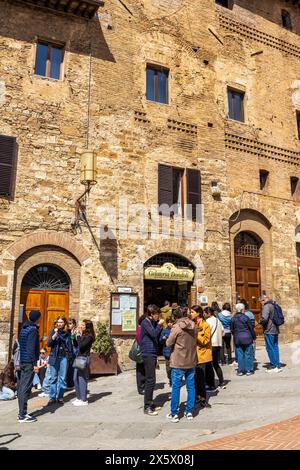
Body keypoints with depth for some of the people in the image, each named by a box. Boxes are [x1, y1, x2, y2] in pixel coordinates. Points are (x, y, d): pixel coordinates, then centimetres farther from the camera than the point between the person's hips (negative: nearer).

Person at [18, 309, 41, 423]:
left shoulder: (24, 328, 12)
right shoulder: (33, 330, -14)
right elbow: (31, 348, -19)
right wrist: (34, 364, -18)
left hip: (23, 362, 9)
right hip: (29, 362, -9)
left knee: (21, 387, 12)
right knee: (26, 388, -5)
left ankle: (21, 413, 19)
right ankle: (22, 415, -1)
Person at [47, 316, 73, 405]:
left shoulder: (67, 333, 6)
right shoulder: (53, 331, 2)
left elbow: (70, 345, 11)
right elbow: (48, 344, -6)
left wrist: (71, 356, 4)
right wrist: (55, 334, -19)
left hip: (64, 357, 1)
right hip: (54, 357, -1)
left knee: (62, 378, 4)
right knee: (53, 378, 3)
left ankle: (60, 397, 13)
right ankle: (52, 397, 11)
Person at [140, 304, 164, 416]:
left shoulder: (153, 323, 15)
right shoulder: (145, 322, -11)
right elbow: (153, 334, -23)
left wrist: (160, 327, 4)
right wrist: (159, 325, -9)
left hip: (152, 354, 9)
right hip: (148, 354, -9)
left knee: (150, 380, 14)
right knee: (150, 380, -7)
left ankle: (150, 404, 23)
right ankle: (147, 407, -1)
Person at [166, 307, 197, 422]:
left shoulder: (176, 327, -15)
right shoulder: (193, 326, 2)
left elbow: (168, 343, -12)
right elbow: (194, 341, 11)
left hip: (178, 362, -5)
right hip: (191, 361, 5)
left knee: (176, 387, 5)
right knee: (191, 387, 13)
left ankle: (174, 414, 11)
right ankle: (189, 412, 20)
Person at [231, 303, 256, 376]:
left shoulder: (233, 318, 1)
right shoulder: (246, 317, -10)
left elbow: (232, 329, 8)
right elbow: (251, 328, -4)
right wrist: (254, 337, 7)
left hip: (237, 339, 3)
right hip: (247, 338, -3)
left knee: (240, 355, 8)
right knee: (248, 354, 7)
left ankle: (240, 370, 11)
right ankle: (249, 370, 11)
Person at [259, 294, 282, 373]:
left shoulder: (266, 306, -16)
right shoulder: (274, 305, 12)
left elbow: (264, 318, -27)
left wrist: (260, 322, -8)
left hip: (269, 331, -9)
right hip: (275, 330, 9)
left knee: (270, 348, 0)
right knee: (275, 348, 13)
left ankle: (273, 366, 3)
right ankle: (278, 366, 17)